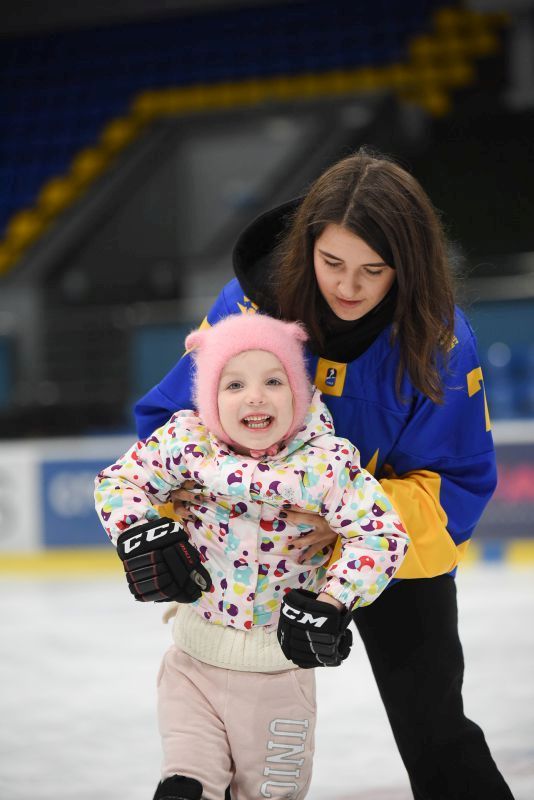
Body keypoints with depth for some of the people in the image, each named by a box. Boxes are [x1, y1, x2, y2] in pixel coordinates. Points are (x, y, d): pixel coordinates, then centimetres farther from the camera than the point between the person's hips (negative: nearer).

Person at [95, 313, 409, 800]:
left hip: (281, 670, -1)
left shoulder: (327, 461, -18)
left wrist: (332, 604, -32)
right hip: (195, 662, 1)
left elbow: (382, 535, -22)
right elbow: (119, 480, 1)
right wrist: (138, 533, -17)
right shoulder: (189, 441, -11)